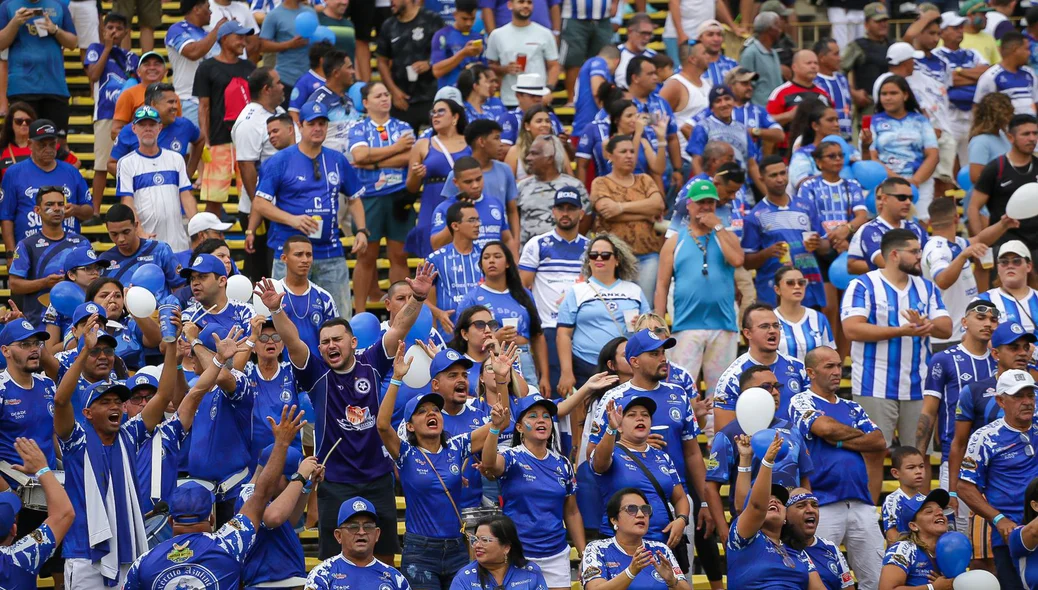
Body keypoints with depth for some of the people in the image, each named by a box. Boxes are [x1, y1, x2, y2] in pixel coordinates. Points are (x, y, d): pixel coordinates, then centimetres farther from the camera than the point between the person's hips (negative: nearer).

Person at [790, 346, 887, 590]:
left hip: (861, 503, 5)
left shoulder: (852, 408, 20)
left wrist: (840, 441, -4)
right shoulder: (801, 402, 4)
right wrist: (858, 434, 3)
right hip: (824, 505, -5)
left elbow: (879, 442, 7)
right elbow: (825, 427, -15)